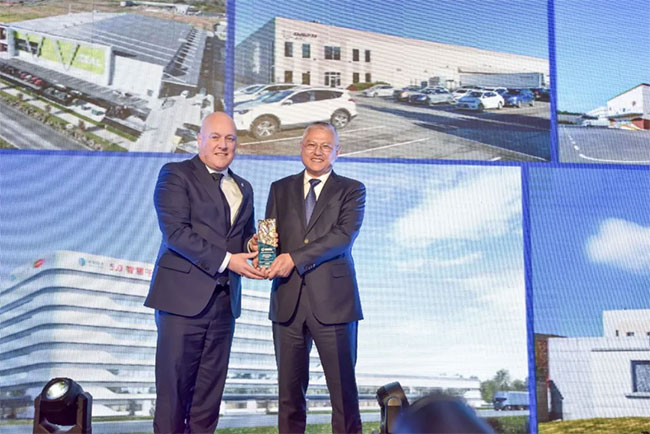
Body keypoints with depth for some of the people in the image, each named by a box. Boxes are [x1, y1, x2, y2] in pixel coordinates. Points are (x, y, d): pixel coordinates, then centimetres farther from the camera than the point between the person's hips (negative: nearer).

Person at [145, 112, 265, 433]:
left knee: (210, 389, 7)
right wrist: (227, 260, -17)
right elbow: (175, 231, -13)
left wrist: (252, 246, -1)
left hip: (225, 299, 6)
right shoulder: (175, 175, -1)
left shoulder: (243, 188, 19)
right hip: (184, 296, -6)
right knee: (174, 386, -2)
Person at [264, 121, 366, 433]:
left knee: (343, 386, -1)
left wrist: (295, 258, -18)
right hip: (288, 300, 3)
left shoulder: (351, 190, 6)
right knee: (289, 388, 7)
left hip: (332, 300, -3)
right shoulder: (280, 189, 16)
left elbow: (344, 235, -9)